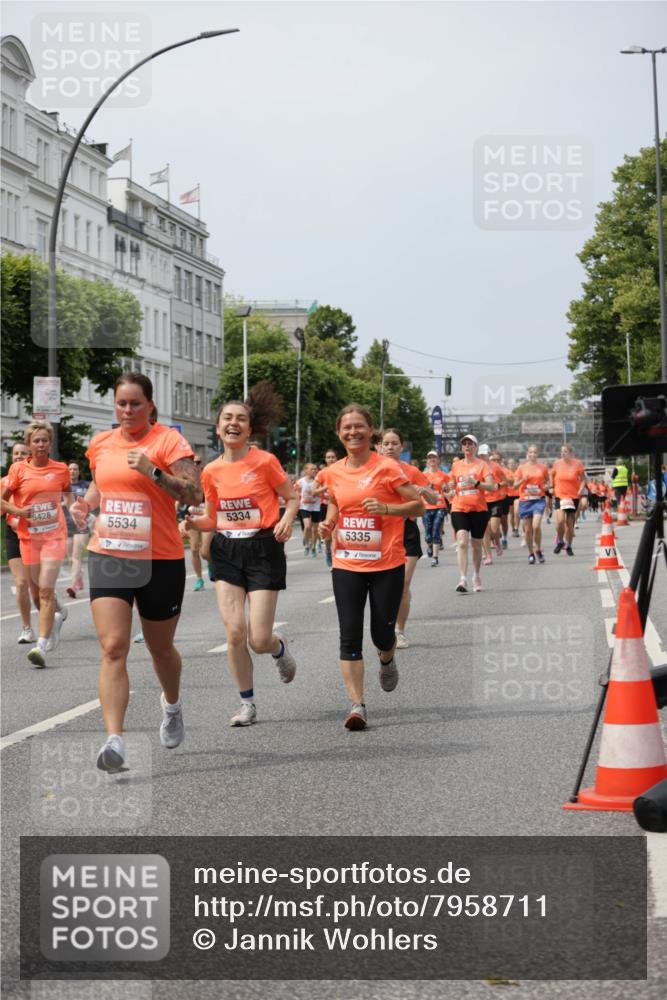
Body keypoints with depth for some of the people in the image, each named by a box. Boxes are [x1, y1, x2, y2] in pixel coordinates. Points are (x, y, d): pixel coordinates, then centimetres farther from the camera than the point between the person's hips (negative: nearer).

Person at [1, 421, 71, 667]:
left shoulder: (61, 469, 3)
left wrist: (67, 504, 4)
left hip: (54, 535, -2)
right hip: (28, 536, 2)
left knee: (46, 589, -14)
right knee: (39, 588, 11)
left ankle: (42, 646, -18)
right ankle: (58, 615, 45)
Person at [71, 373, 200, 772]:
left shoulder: (168, 440, -8)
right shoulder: (101, 444, 8)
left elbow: (195, 494, -16)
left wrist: (153, 471, -26)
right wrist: (86, 503, 5)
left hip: (160, 560, -3)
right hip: (108, 556, 3)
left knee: (160, 648, 15)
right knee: (113, 649, -13)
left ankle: (172, 705, 47)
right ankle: (115, 739, -18)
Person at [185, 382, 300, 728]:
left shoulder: (265, 462, -8)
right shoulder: (211, 472, 4)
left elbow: (293, 497, 3)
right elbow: (212, 519, 13)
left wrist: (287, 520, -18)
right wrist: (191, 521, -7)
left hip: (263, 549, -3)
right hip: (226, 551, 3)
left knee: (259, 640, -6)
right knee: (234, 632, -6)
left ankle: (280, 648, 33)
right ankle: (247, 703, 11)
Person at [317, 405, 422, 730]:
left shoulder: (387, 468, -9)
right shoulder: (332, 473, 4)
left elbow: (418, 505, -6)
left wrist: (386, 508, -22)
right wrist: (327, 525, 1)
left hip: (387, 565, -3)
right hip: (347, 566, 3)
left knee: (382, 633, 6)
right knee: (350, 636, -6)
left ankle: (387, 661, 43)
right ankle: (357, 704, -2)